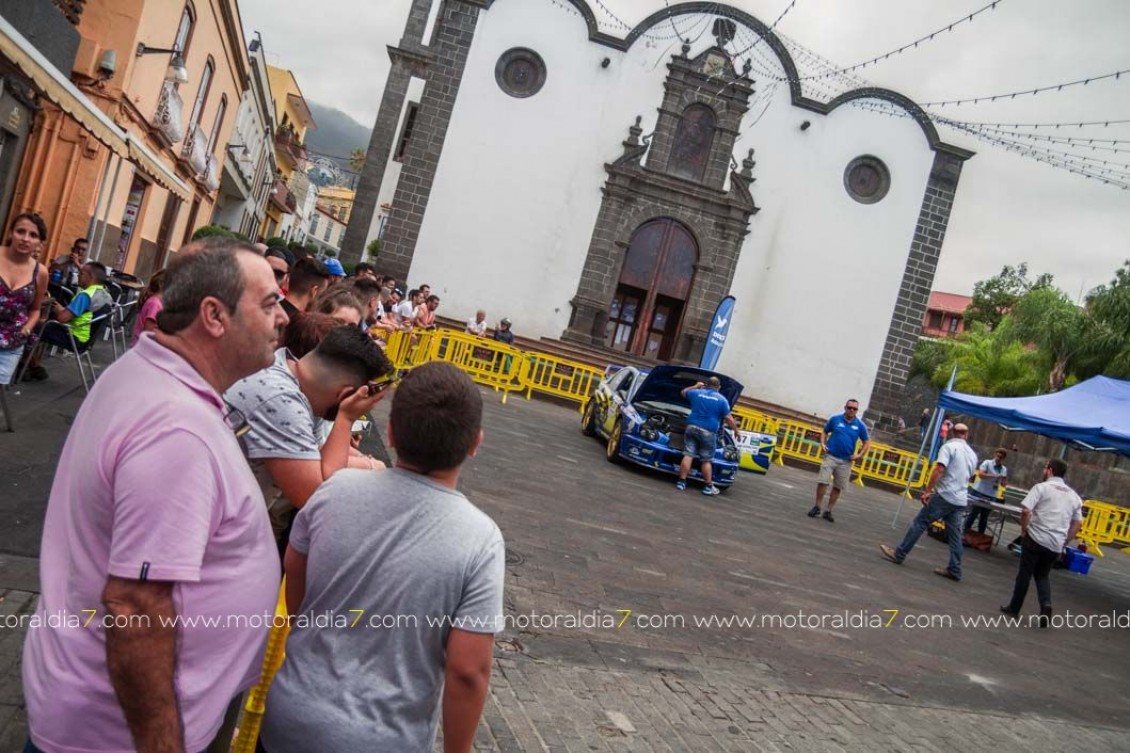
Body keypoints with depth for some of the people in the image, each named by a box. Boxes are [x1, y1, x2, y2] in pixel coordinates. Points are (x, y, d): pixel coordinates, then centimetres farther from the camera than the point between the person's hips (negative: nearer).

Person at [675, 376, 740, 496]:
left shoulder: (696, 393, 10)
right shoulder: (721, 400, 1)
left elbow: (683, 392, 30)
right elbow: (729, 419, 0)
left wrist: (696, 386, 40)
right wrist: (736, 431, 12)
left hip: (692, 427, 3)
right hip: (708, 432, -3)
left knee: (688, 455, 1)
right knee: (707, 460, 4)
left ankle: (681, 482, -1)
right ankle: (708, 487, 7)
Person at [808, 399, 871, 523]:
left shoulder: (860, 425, 1)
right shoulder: (835, 419, -1)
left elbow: (867, 442, 9)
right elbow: (824, 432, 11)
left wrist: (860, 455, -3)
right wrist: (823, 444, -5)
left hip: (846, 461, 1)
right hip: (830, 456, -1)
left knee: (838, 487, 7)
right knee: (822, 481, -9)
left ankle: (828, 511, 17)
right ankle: (817, 507, 6)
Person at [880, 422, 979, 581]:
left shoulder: (949, 446, -8)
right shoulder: (973, 454, 14)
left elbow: (939, 469, -18)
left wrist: (927, 491, -18)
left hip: (945, 495, -7)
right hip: (960, 500, 7)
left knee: (919, 523, -1)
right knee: (954, 535, 9)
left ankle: (899, 554, 1)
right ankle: (954, 570, 10)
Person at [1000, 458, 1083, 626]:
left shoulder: (1042, 487, -6)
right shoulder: (1073, 495, 12)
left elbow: (1026, 511, -16)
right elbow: (1078, 523, 13)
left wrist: (1023, 530, -3)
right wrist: (1065, 542, 16)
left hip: (1036, 538, -5)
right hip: (1056, 545, 5)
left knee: (1024, 573, 8)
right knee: (1043, 575, 18)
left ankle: (1014, 607, 16)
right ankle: (1046, 605, -5)